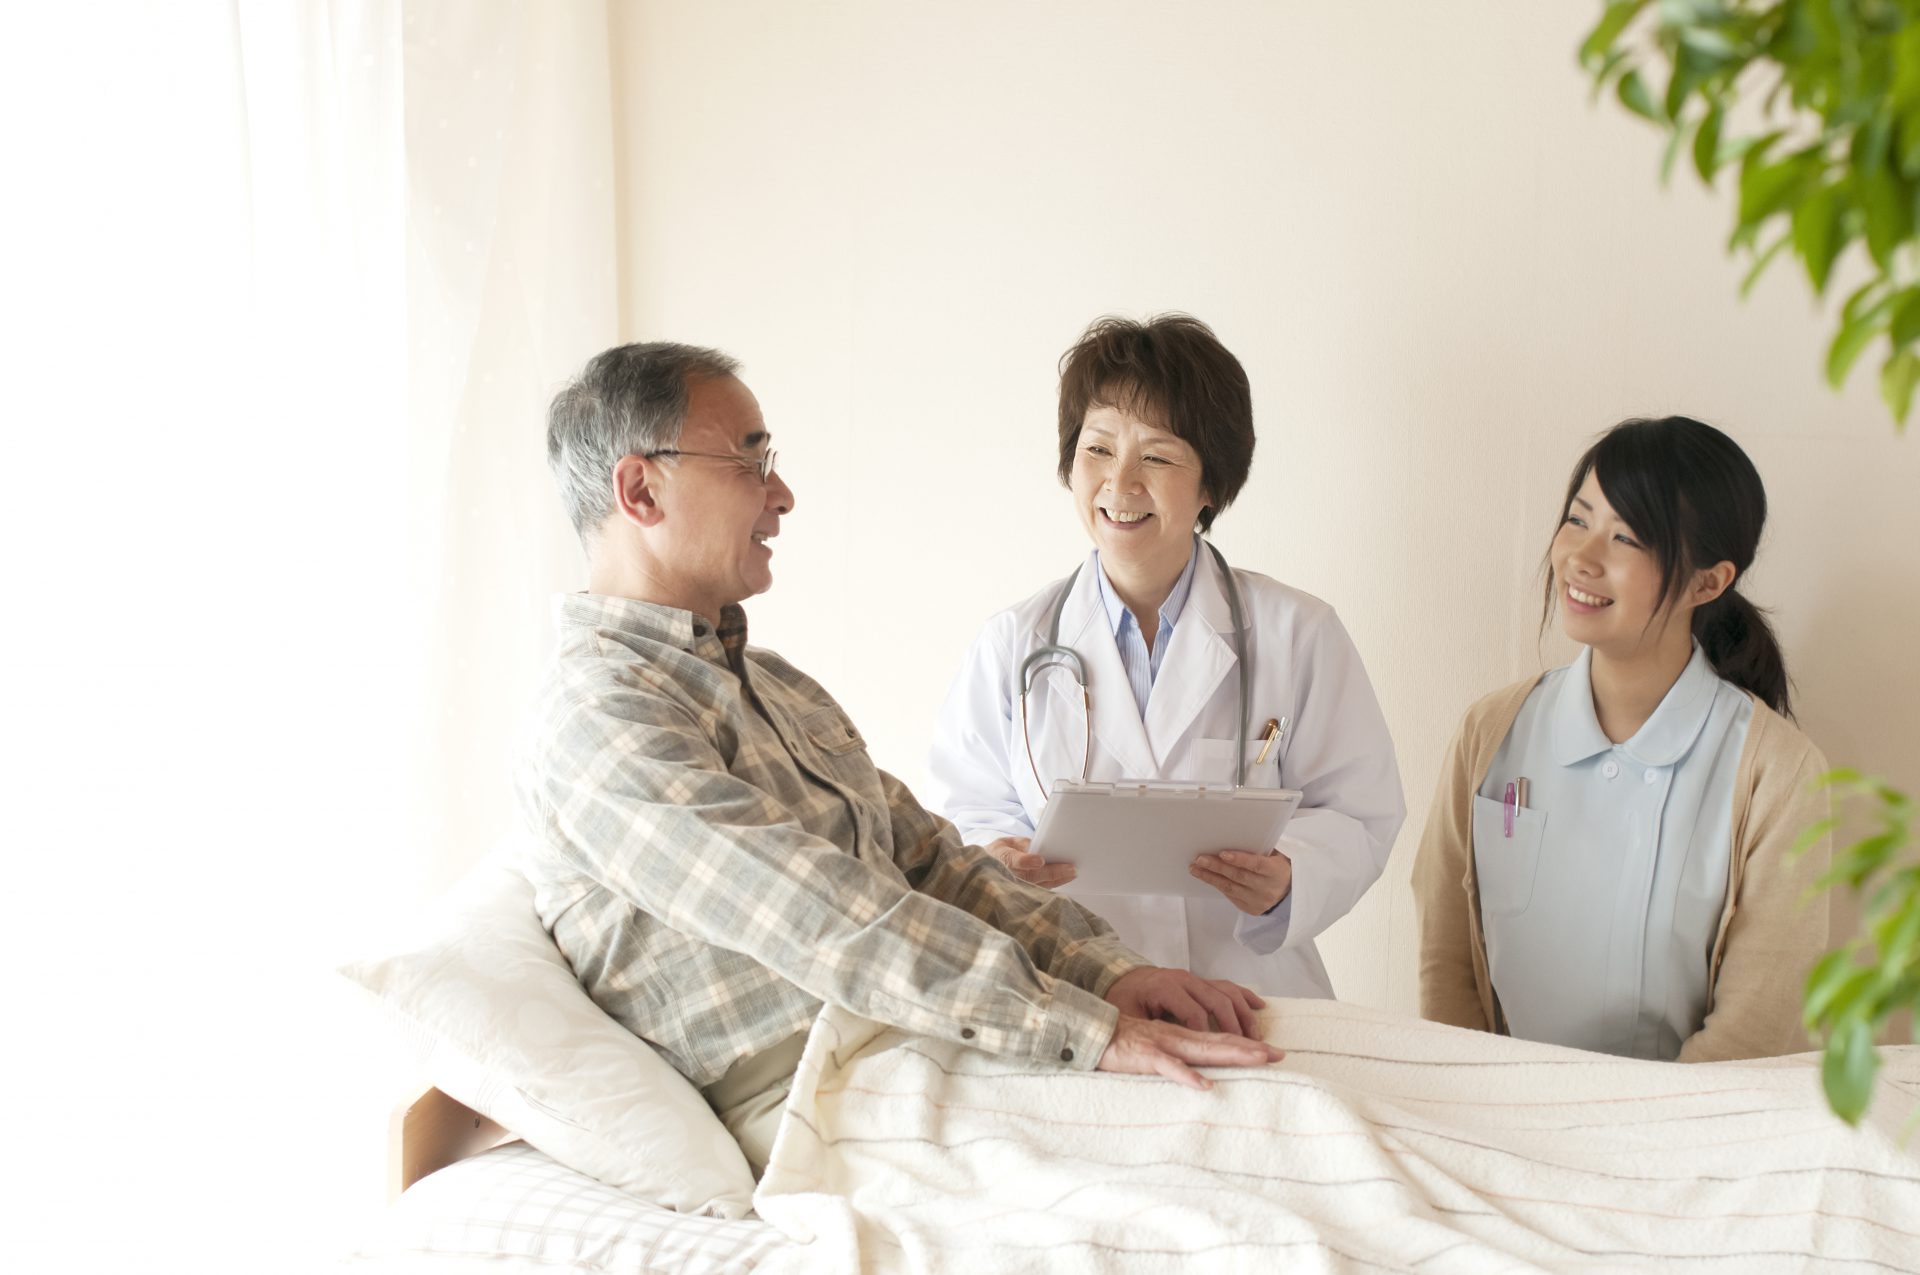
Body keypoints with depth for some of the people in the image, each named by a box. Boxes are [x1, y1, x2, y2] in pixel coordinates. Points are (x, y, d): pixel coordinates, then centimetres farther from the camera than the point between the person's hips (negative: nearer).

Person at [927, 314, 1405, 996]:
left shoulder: (1298, 634, 6)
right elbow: (973, 811, 10)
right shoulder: (1013, 643, 10)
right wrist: (999, 862, -12)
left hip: (1252, 997, -1)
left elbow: (1357, 815, 5)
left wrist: (1288, 877, -15)